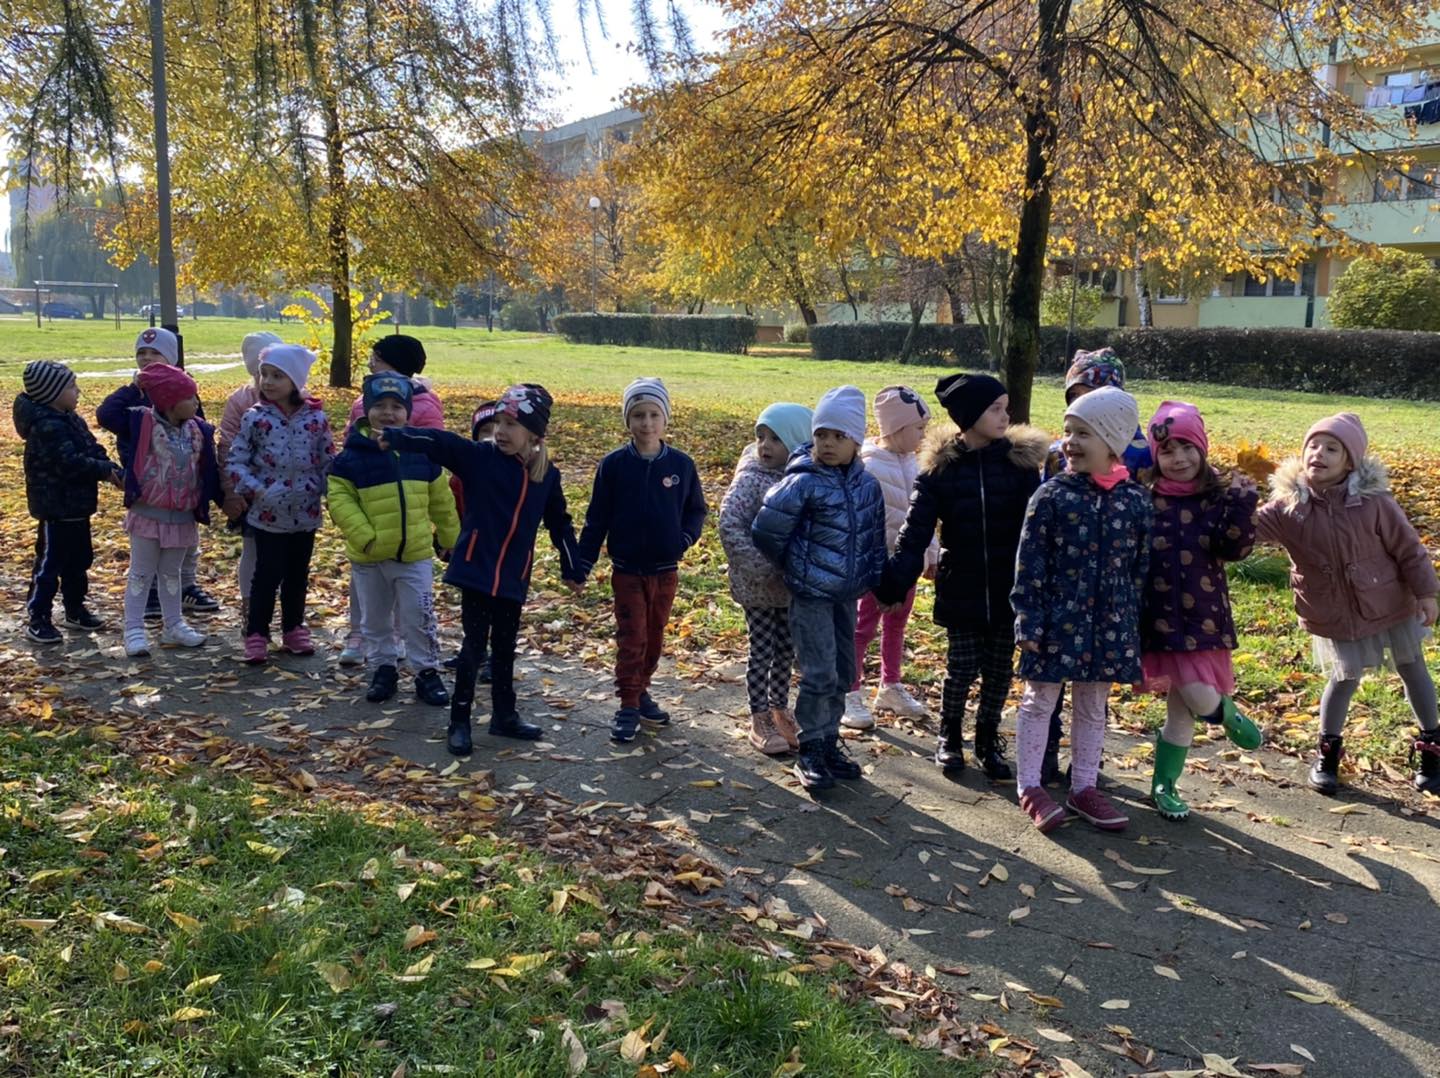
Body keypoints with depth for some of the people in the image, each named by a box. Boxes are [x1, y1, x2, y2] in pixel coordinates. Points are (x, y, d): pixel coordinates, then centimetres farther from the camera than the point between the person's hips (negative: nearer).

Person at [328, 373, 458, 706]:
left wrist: (451, 537, 16)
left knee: (419, 618, 4)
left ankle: (426, 671, 18)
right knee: (376, 620, 15)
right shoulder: (352, 456, -9)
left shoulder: (422, 453, -1)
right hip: (368, 557, 0)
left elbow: (441, 500, 9)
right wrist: (364, 536, -21)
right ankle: (383, 668, 31)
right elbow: (339, 499, -12)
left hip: (416, 554, 0)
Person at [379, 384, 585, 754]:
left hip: (514, 577, 3)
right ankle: (459, 721, 12)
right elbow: (438, 442, -20)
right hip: (476, 570, -3)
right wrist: (394, 436, -36)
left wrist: (573, 569, 16)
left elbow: (559, 523, 12)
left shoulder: (547, 475, 3)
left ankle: (505, 716, 28)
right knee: (474, 644, 0)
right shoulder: (478, 456, -6)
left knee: (504, 648, 15)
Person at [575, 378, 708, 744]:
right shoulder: (613, 465, -8)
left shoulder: (681, 465, -4)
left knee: (655, 638, 14)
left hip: (667, 570, 2)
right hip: (627, 570, -2)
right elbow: (596, 518, -3)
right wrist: (582, 565, -5)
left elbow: (696, 509, 9)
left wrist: (685, 538, -10)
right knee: (631, 639, -1)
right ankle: (628, 707, 9)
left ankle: (641, 692, 31)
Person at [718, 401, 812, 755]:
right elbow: (729, 526, -22)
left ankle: (779, 710, 34)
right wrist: (759, 568, -23)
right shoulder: (751, 479, -15)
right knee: (762, 652, 5)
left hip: (791, 584, 5)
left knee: (786, 651, 16)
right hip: (757, 586, -5)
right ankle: (760, 722, 19)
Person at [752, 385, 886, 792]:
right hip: (810, 595, -6)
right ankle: (810, 752, 9)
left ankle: (829, 743, 29)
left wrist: (875, 580, 6)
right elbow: (765, 531, -11)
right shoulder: (803, 482, -15)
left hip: (847, 595, 6)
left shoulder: (868, 485, 3)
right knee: (820, 675, -6)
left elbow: (875, 540, 13)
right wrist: (796, 567, 1)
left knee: (843, 674, 13)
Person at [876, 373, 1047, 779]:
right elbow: (916, 532, -10)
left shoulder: (1020, 462, -3)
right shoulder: (939, 468, -6)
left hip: (1007, 590, 1)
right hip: (961, 590, -1)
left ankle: (988, 738, 32)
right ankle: (949, 736, 30)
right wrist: (892, 581, -23)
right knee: (962, 668, 5)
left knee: (999, 670, 11)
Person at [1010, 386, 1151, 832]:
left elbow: (1140, 566, 5)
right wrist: (1029, 621, -12)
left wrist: (1133, 623, 5)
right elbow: (1028, 563, -9)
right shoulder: (1051, 495, -9)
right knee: (1039, 701, 8)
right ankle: (1030, 787, 21)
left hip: (1110, 624, 3)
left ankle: (1083, 787, 29)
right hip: (1057, 618, -3)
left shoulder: (1136, 498, -1)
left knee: (1093, 707, 15)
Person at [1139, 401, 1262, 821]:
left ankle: (1164, 785, 27)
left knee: (1182, 709, 6)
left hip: (1203, 618, 2)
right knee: (1199, 701, -9)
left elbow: (1235, 548, -9)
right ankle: (1229, 715, 30)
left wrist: (1242, 505, -20)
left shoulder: (1217, 500, 2)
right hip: (1159, 619, -2)